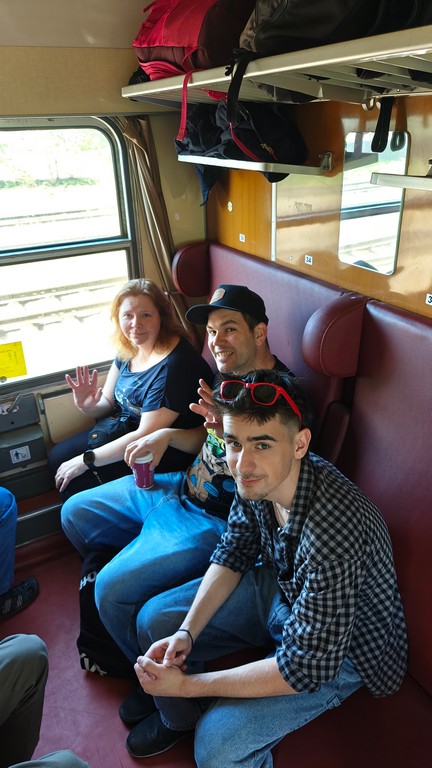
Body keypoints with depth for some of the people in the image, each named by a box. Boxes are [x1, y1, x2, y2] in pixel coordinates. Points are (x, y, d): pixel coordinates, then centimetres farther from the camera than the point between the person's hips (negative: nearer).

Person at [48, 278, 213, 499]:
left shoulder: (173, 366, -28)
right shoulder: (128, 349, -2)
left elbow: (146, 436, -27)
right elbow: (107, 404, 7)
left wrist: (86, 460, -21)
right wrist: (87, 405, -18)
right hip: (125, 431, 9)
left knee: (76, 481, -12)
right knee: (57, 457, 9)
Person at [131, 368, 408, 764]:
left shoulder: (333, 532, -41)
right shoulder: (258, 478, -19)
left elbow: (305, 667, -32)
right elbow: (233, 554, -3)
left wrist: (188, 684, -25)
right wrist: (186, 633, -15)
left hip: (340, 649, -6)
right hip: (280, 587, 7)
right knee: (155, 620, 5)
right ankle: (178, 719, 32)